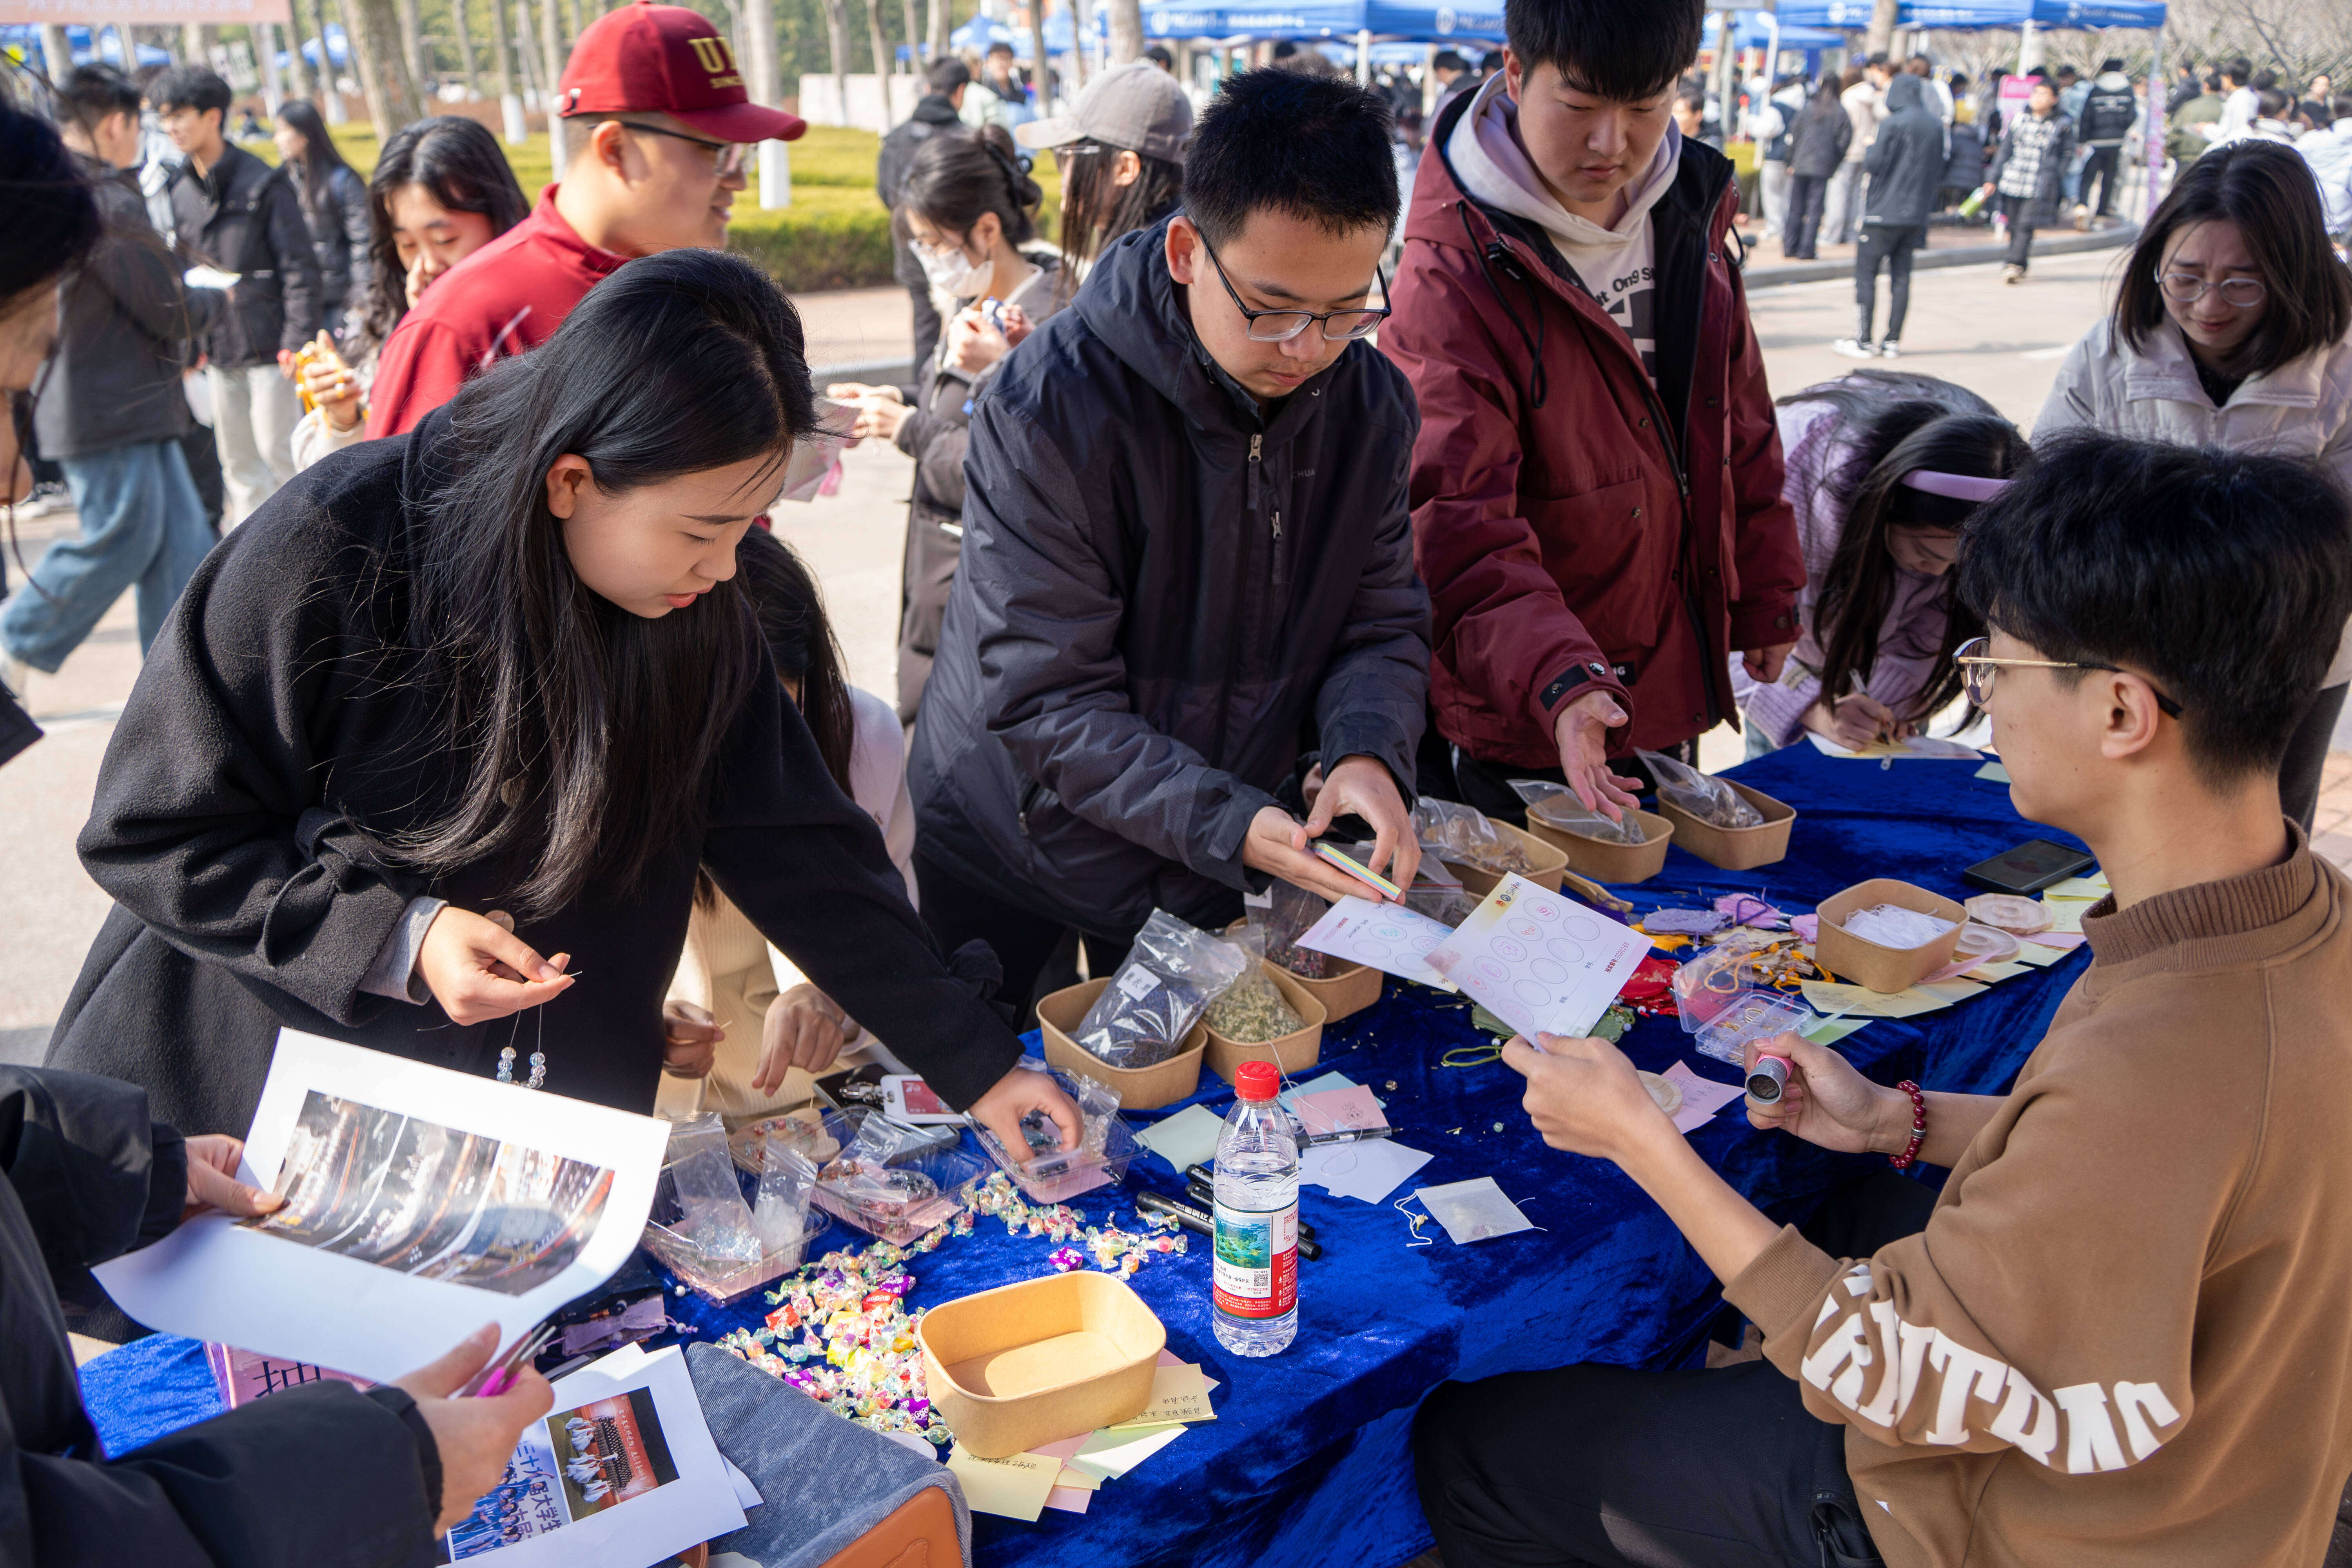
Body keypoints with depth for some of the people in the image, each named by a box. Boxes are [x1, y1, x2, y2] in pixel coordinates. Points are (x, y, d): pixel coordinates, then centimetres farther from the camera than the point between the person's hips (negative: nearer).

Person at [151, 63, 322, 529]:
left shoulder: (263, 184, -7)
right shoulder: (181, 192, 10)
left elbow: (299, 267, -9)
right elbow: (182, 271, 15)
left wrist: (297, 340, -16)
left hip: (268, 346, -6)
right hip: (217, 350, 6)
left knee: (279, 453, -2)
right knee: (237, 461, 11)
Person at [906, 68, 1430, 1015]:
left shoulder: (1371, 403, -10)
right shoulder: (1050, 410, -27)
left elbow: (1384, 620, -3)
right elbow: (1044, 699, -27)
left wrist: (1368, 752, -26)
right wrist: (1226, 823, -39)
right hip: (1009, 864, -3)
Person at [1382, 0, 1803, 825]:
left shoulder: (1689, 221, 3)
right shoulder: (1452, 275, -20)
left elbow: (1738, 425, 16)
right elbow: (1455, 525, -29)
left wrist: (1765, 595, 19)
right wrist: (1558, 681, -42)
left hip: (1671, 696, 7)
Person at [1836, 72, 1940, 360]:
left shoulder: (1893, 123, -12)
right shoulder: (1936, 126, 7)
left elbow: (1874, 165, -13)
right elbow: (1939, 173, 12)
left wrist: (1869, 149, 5)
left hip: (1884, 213, -6)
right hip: (1916, 214, 6)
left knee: (1866, 272, -1)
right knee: (1901, 275, 9)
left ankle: (1863, 341, -4)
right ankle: (1893, 341, 8)